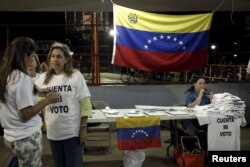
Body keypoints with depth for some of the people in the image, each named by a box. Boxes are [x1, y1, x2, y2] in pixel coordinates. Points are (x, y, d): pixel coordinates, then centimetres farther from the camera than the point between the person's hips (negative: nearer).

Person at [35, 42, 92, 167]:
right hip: (53, 132, 4)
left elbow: (85, 103, -6)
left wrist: (83, 127, -9)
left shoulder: (76, 76, -5)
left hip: (73, 132, -3)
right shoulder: (43, 78, 5)